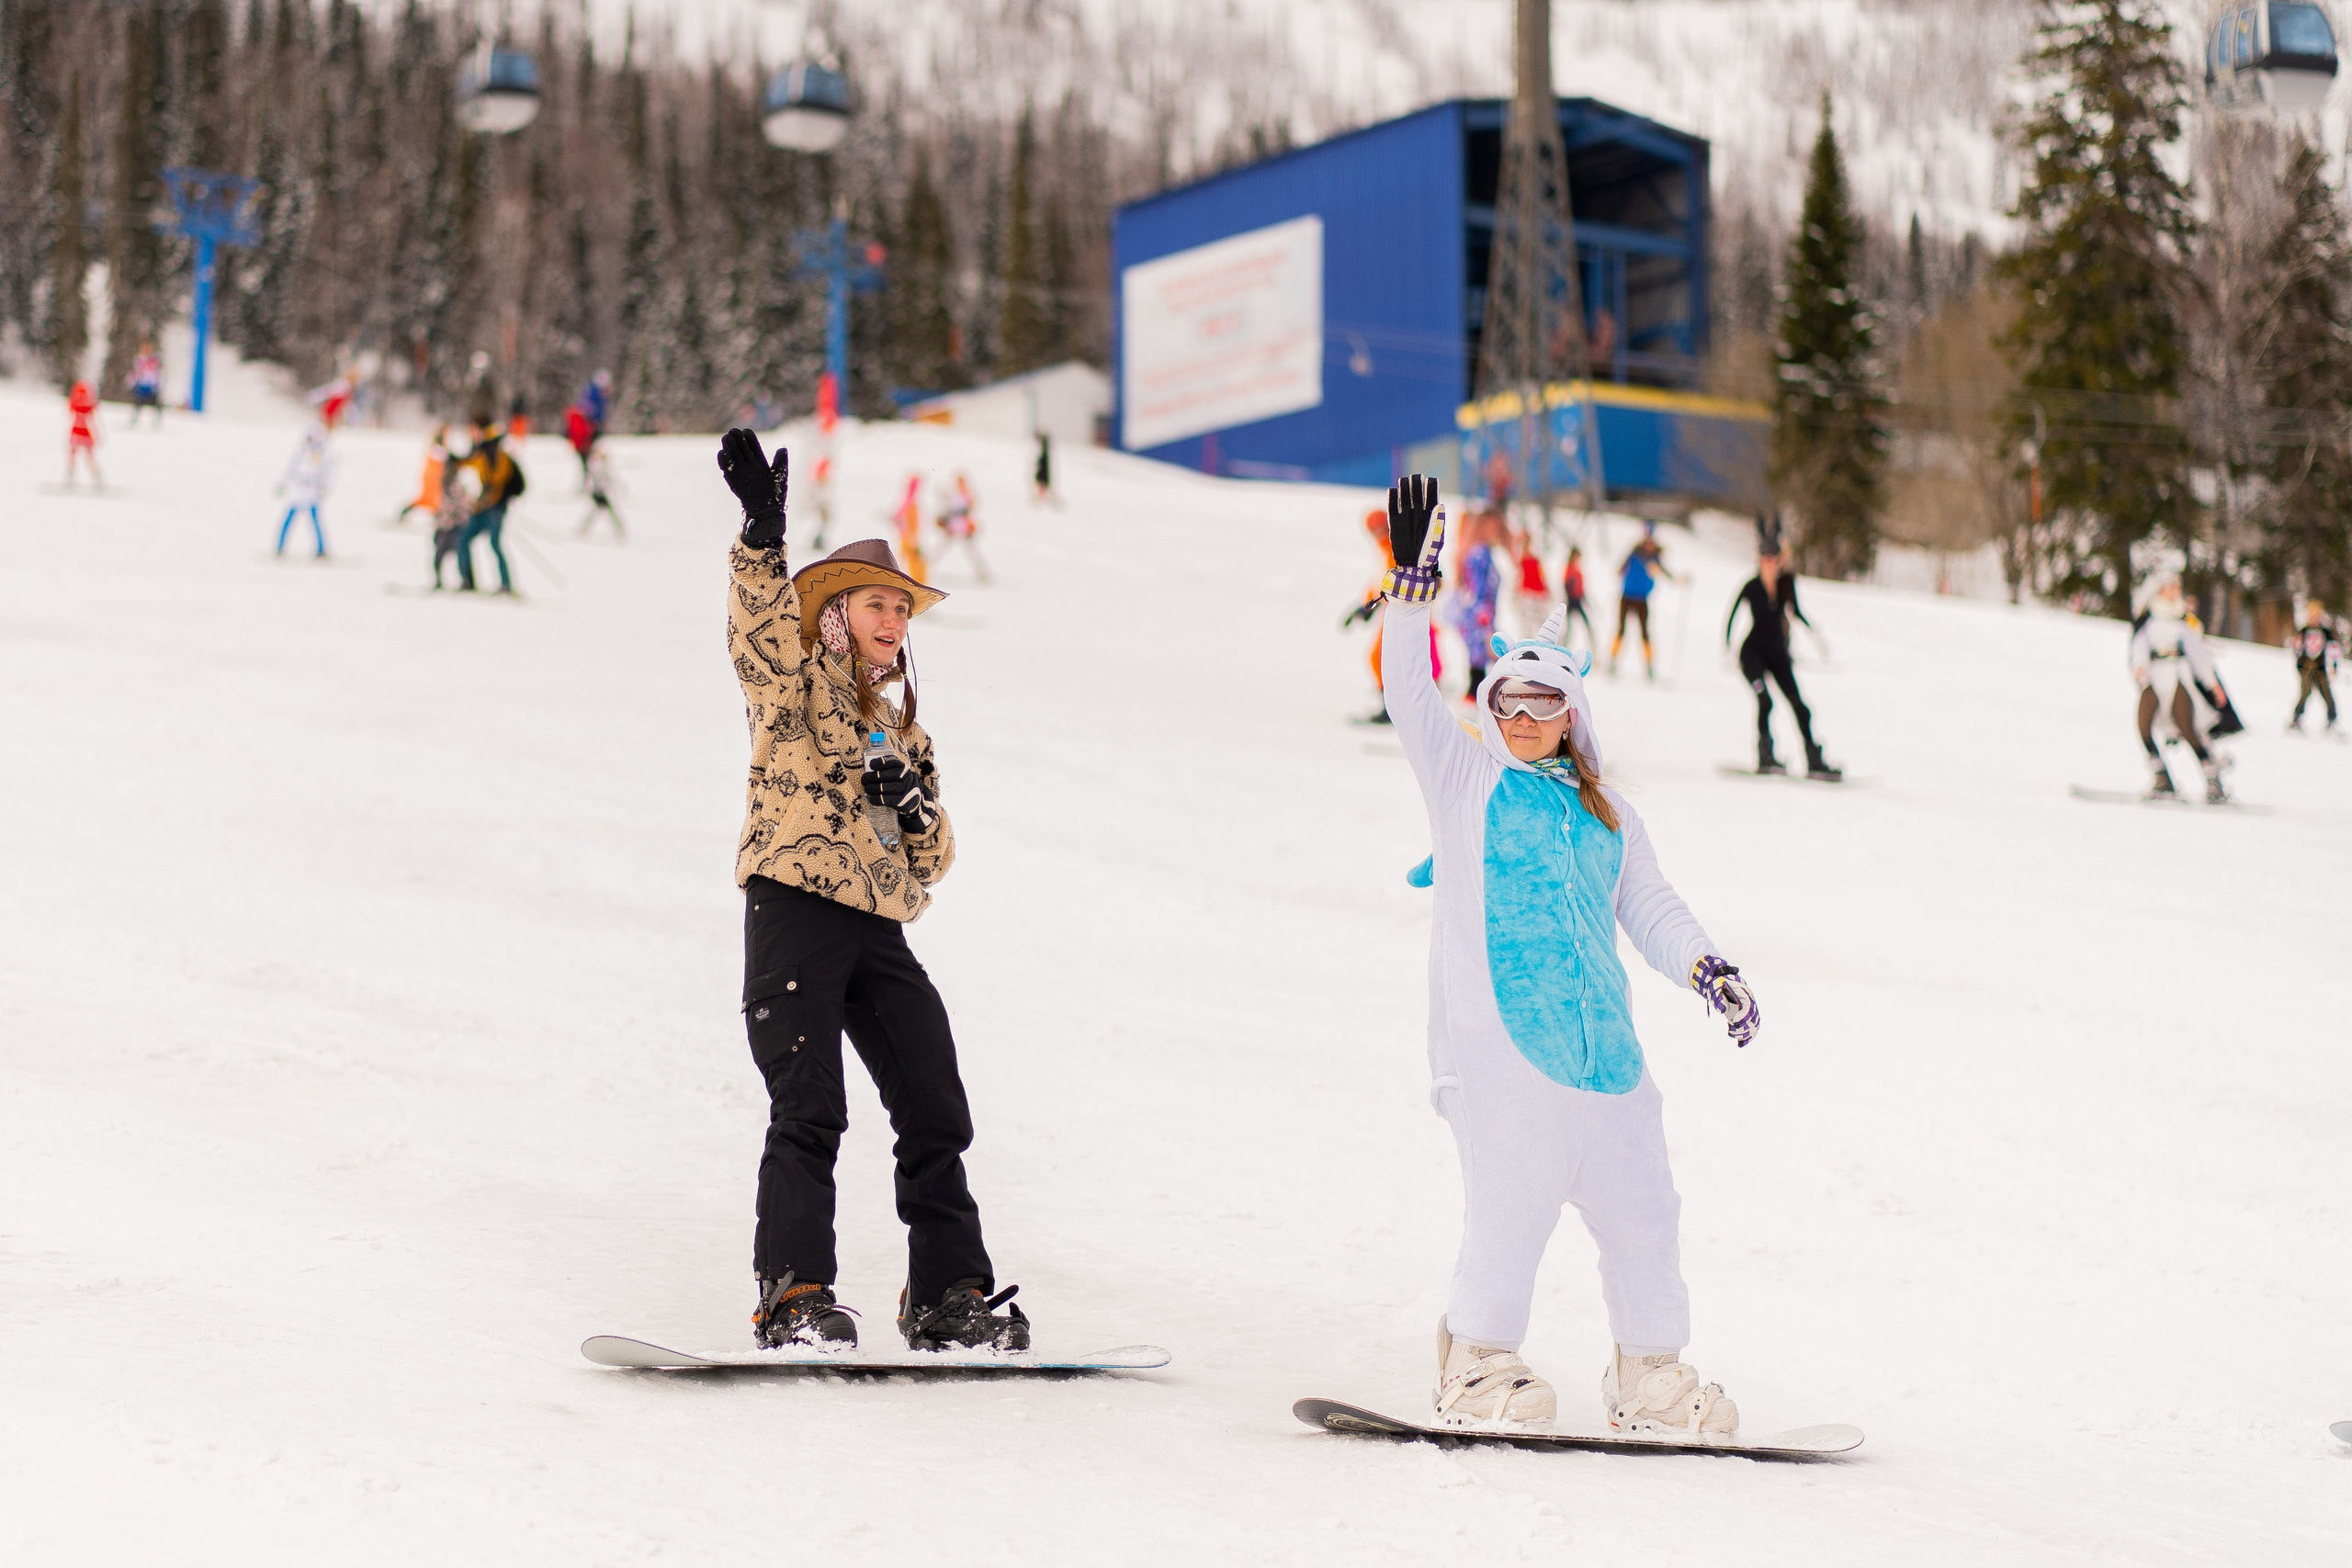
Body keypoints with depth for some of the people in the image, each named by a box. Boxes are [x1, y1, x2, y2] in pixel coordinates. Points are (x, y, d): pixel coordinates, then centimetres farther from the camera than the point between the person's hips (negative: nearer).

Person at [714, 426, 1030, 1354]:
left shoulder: (905, 734, 25)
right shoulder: (794, 682, 8)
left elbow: (933, 863, 21)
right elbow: (759, 621, -15)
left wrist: (918, 807, -1)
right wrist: (764, 532, -31)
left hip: (879, 931, 6)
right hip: (795, 905, -6)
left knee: (936, 1113, 3)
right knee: (809, 1110, -15)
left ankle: (948, 1296, 11)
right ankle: (795, 1295, -14)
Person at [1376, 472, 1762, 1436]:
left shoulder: (1608, 815, 22)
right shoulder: (1465, 776, 11)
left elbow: (1651, 907, 19)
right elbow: (1408, 688, 1)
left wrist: (1707, 968, 1)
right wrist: (1414, 577, -9)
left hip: (1598, 1034, 5)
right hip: (1496, 1036, -5)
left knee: (1639, 1205, 5)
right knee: (1514, 1197, -12)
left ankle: (1649, 1377, 18)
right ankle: (1478, 1367, 3)